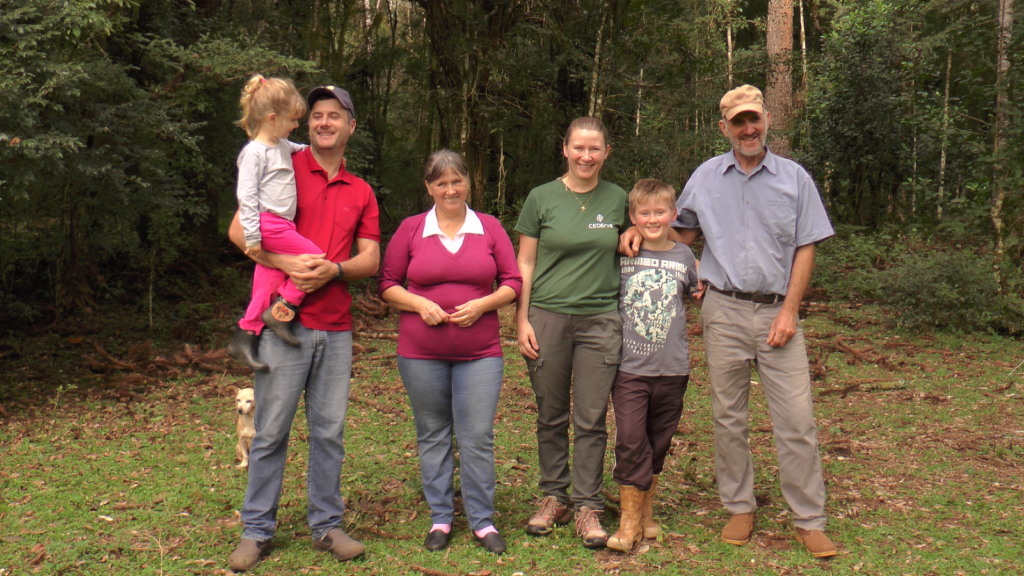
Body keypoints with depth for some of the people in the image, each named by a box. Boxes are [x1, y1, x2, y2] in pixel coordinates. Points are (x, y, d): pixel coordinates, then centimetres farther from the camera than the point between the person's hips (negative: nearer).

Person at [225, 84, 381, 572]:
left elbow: (370, 260, 8)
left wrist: (333, 269, -12)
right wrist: (287, 264, -20)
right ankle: (256, 531, 13)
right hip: (284, 322, -3)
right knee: (271, 430, 1)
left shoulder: (361, 193, 14)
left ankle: (326, 526, 19)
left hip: (336, 329, 4)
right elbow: (239, 231, -6)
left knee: (329, 431, 8)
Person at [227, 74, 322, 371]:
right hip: (269, 225, -9)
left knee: (268, 282, 7)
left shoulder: (282, 146, 16)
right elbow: (246, 194, -15)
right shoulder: (254, 152, -11)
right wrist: (252, 236, -18)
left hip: (282, 225, 9)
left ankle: (245, 336, 11)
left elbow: (300, 149, 43)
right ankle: (281, 311, -5)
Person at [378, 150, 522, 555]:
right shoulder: (410, 229, 3)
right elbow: (387, 284, 6)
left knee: (478, 438, -1)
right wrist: (420, 304, -11)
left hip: (480, 353, 0)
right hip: (421, 353, 1)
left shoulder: (490, 228, 5)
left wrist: (482, 304, -10)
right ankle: (440, 518, 22)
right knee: (432, 435, 9)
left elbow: (513, 282, 6)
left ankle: (482, 521, 13)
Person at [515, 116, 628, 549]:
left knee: (591, 419, 1)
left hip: (601, 320, 1)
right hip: (547, 317, 0)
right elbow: (525, 265, 4)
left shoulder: (617, 199, 7)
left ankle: (587, 506, 10)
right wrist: (522, 320, -2)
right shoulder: (542, 198, 3)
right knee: (551, 416, 8)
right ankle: (553, 497, 22)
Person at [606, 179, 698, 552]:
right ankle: (629, 519, 4)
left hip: (672, 368, 2)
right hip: (630, 367, -2)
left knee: (658, 444, 12)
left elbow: (698, 295, 21)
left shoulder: (685, 256, 5)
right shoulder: (621, 255, 0)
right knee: (630, 441, -8)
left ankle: (647, 512, 27)